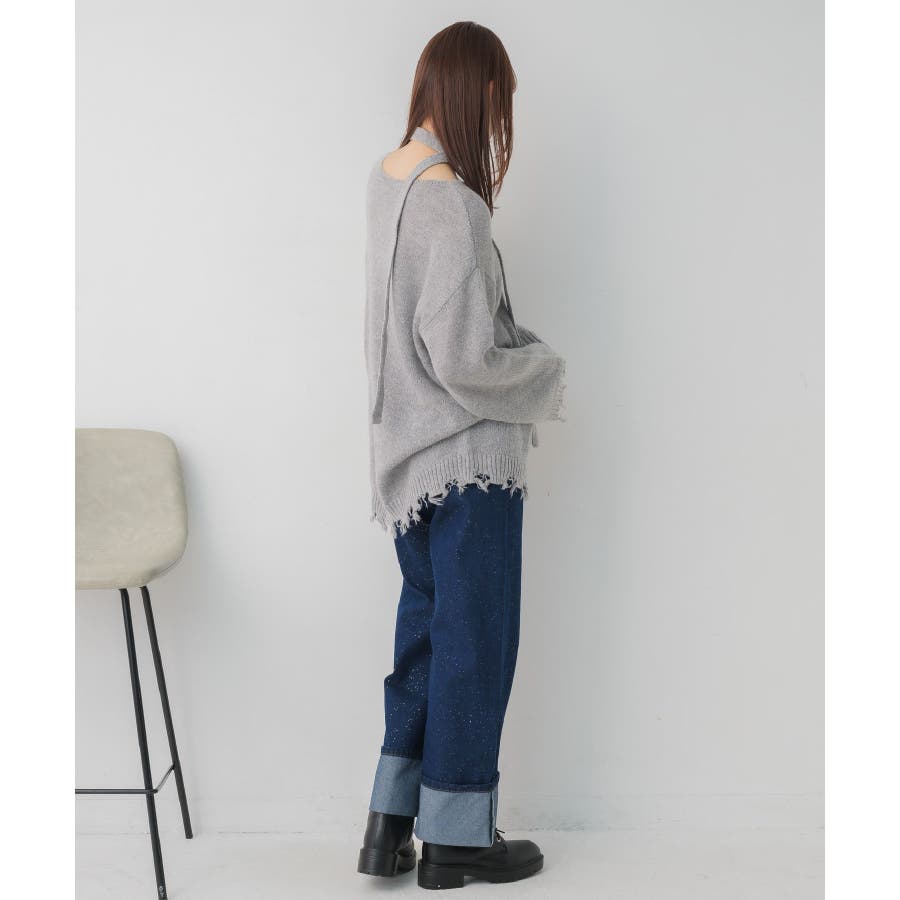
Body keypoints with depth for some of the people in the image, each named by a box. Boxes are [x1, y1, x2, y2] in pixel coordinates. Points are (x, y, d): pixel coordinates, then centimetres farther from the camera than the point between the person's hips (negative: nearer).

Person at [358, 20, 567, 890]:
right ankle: (455, 837, 20)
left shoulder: (386, 177, 5)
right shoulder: (453, 205, -22)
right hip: (469, 458, -8)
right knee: (474, 639, 6)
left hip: (406, 454, 8)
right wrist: (543, 365, -6)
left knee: (425, 625, 17)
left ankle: (391, 820, 25)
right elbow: (464, 360, -23)